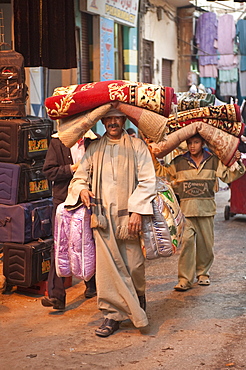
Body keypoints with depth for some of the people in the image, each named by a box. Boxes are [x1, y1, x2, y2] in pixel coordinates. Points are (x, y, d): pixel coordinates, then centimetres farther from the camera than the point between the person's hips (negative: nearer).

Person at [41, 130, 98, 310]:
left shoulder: (93, 142, 2)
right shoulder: (57, 142, 2)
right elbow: (49, 170, -2)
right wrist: (72, 168, -13)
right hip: (63, 200, -1)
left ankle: (92, 285, 33)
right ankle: (56, 295, -7)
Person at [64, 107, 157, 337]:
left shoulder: (137, 146, 6)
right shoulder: (94, 148, 14)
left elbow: (147, 181, 0)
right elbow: (80, 177, 16)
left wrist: (137, 210, -10)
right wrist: (82, 190, -8)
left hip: (129, 215, -1)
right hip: (102, 216, 2)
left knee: (134, 266, 2)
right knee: (107, 266, -3)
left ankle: (138, 294, 33)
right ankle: (113, 313, 8)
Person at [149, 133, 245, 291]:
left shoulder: (213, 161, 6)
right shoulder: (179, 162, 6)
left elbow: (228, 176, 8)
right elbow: (163, 173, 16)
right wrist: (154, 158, 7)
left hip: (206, 208, 1)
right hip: (186, 208, -1)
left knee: (206, 243, 7)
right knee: (187, 241, -13)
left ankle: (203, 273, 28)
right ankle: (185, 279, -9)